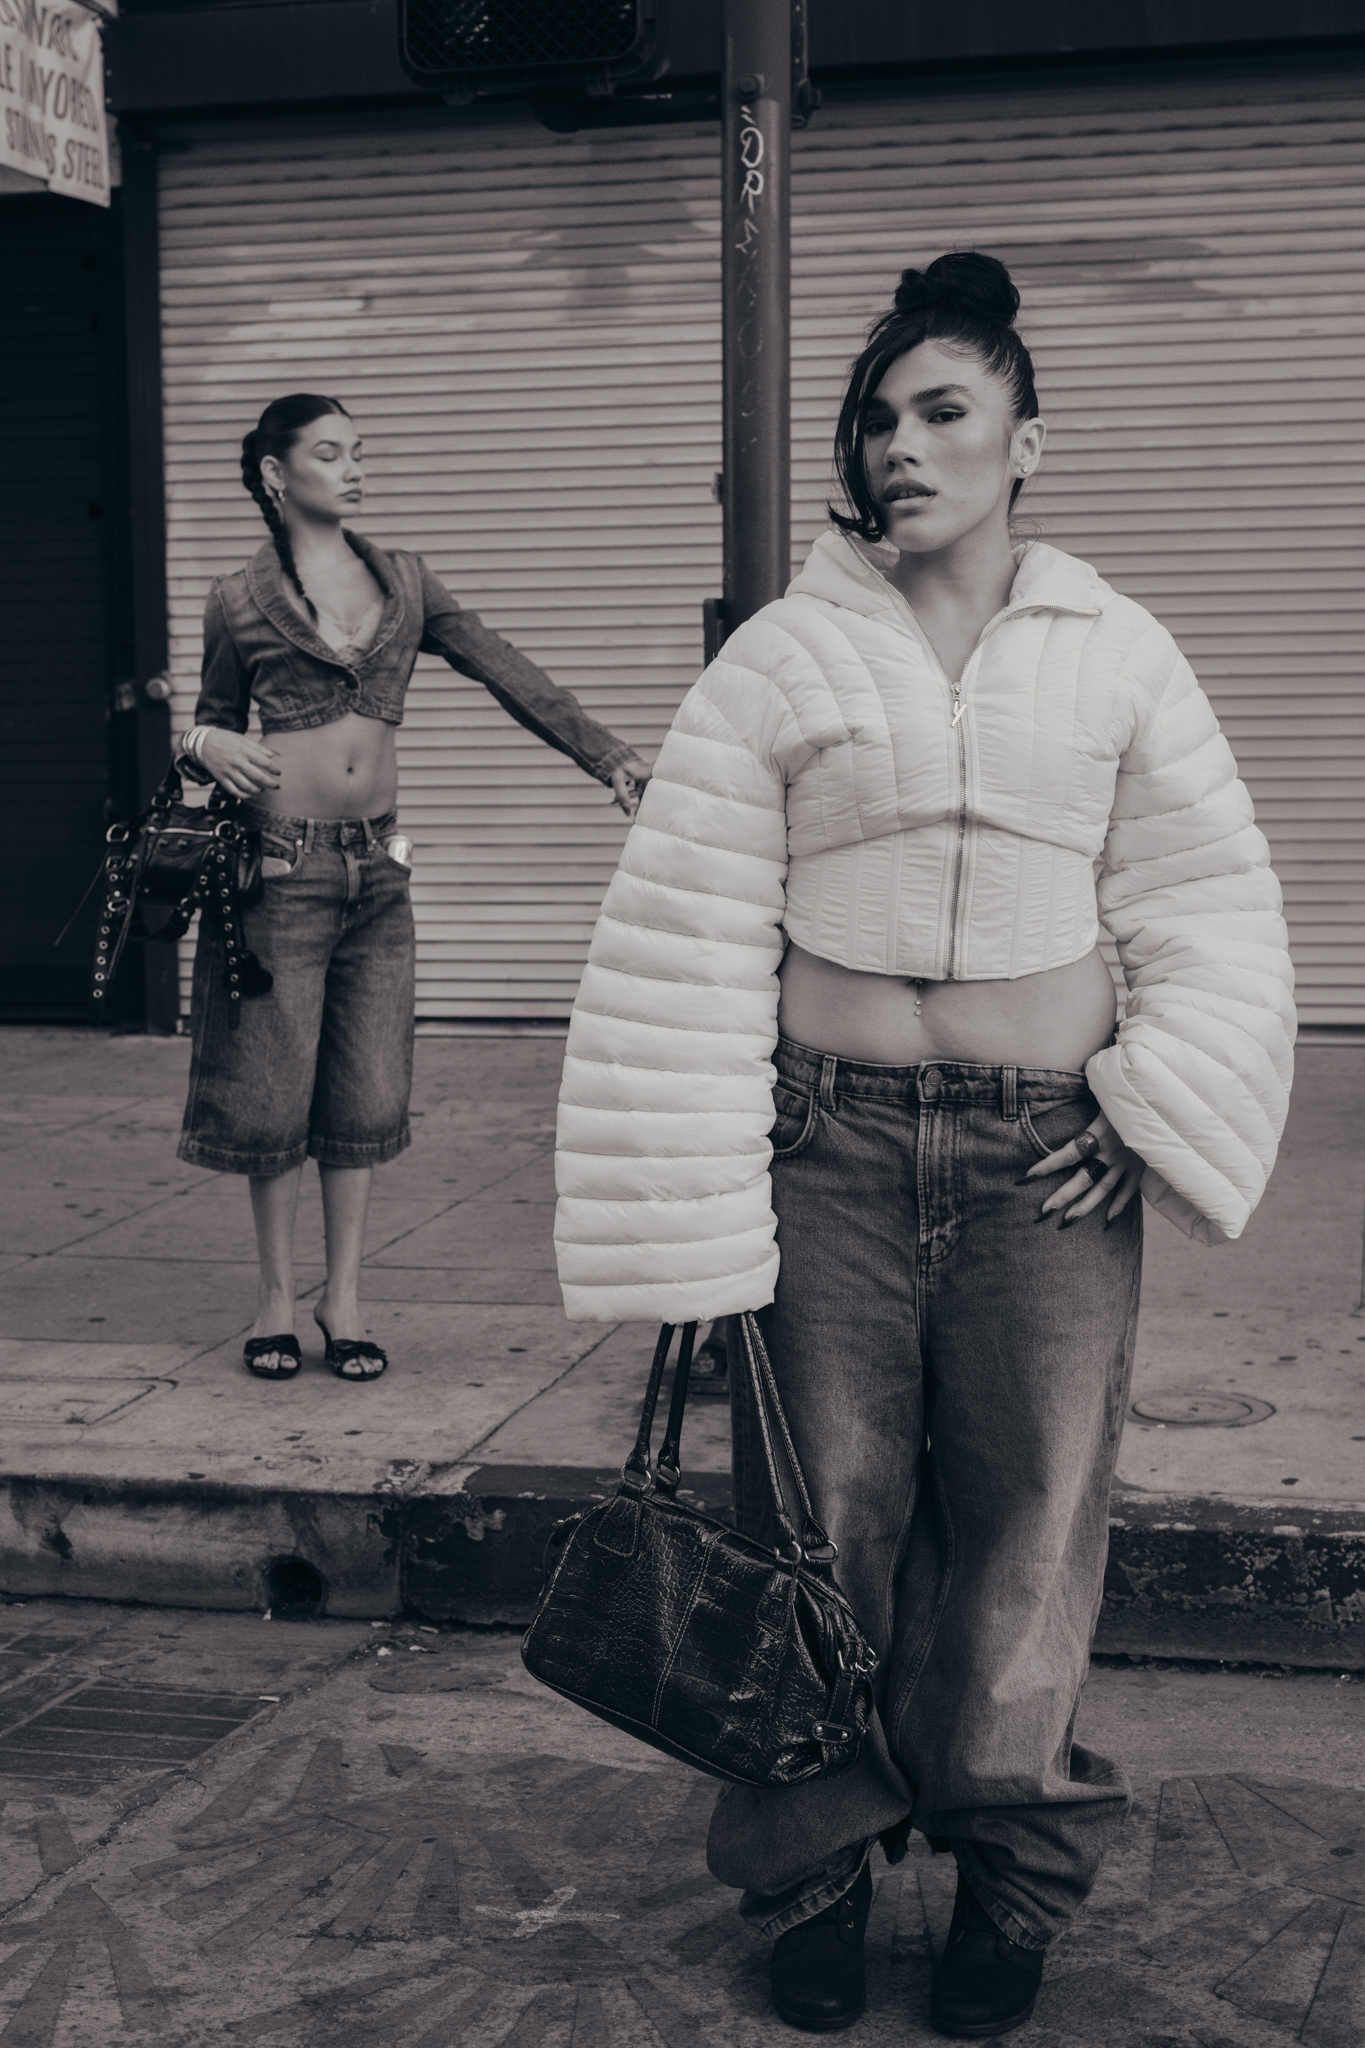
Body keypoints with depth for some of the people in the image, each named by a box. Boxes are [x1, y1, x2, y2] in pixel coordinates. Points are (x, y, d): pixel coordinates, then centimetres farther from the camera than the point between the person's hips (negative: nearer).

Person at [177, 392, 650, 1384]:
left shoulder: (404, 582, 10)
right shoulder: (241, 601, 1)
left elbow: (513, 676, 4)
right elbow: (218, 718, 13)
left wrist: (613, 757, -5)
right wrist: (206, 745, -12)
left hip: (376, 868, 3)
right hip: (280, 869, -3)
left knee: (368, 1090, 5)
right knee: (276, 1090, 1)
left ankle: (344, 1293, 18)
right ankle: (277, 1292, 19)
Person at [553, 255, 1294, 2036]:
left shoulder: (1116, 657, 4)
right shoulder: (781, 662, 0)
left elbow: (1215, 915, 9)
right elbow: (684, 948, -1)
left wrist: (1150, 1116, -4)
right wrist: (689, 1224, -5)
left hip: (1046, 1154, 1)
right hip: (831, 1142, -1)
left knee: (1029, 1524, 6)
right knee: (825, 1515, 5)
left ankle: (1012, 1878, 25)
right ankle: (816, 1871, 24)